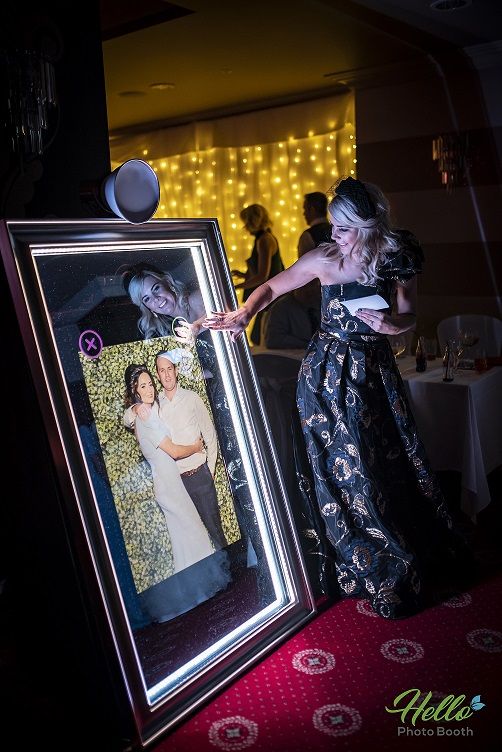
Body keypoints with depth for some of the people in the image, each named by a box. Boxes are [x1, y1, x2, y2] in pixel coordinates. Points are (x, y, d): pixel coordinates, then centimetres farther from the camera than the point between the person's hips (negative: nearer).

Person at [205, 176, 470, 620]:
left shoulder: (397, 259, -4)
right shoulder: (324, 258, -11)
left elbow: (408, 315, 4)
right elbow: (273, 287, -1)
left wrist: (394, 326, -18)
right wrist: (245, 313, -18)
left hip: (375, 370, 3)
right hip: (329, 372, -2)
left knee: (395, 461, 12)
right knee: (348, 470, 4)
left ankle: (423, 549, 37)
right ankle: (377, 571, 24)